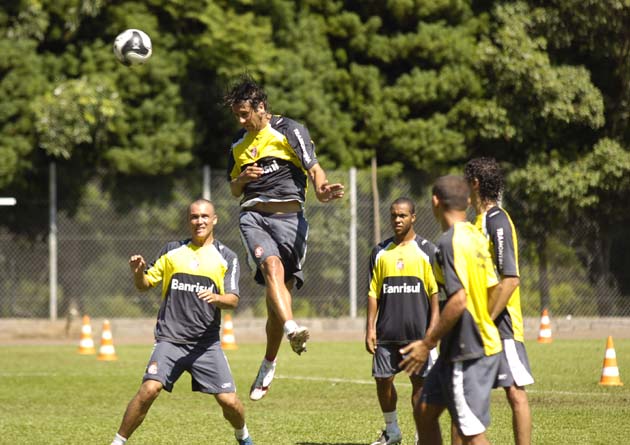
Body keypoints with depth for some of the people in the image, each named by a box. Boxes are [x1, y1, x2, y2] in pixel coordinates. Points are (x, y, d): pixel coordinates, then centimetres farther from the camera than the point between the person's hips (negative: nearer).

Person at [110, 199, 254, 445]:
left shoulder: (226, 258, 7)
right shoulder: (172, 251, 12)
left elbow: (233, 300, -2)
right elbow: (145, 284, 15)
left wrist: (217, 298, -25)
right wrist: (138, 271, -7)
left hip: (207, 343, 0)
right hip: (170, 339, 0)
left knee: (229, 401, -4)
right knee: (149, 390, -20)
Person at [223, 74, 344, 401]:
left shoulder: (289, 130, 2)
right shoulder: (239, 143, 19)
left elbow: (314, 168, -7)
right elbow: (234, 190, 27)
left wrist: (320, 189, -30)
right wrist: (242, 179, 3)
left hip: (289, 215, -2)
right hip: (253, 215, 2)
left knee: (280, 288, -2)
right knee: (272, 265, -29)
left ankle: (268, 365, 15)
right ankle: (292, 329, -52)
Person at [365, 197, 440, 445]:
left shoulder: (427, 251, 1)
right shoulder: (380, 252, 9)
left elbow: (436, 293, -1)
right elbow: (373, 293, 10)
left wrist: (433, 328, -9)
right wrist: (370, 329, 4)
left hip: (418, 331, -3)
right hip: (387, 332, 3)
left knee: (420, 382, -3)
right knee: (383, 380, 5)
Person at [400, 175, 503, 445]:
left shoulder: (450, 242, -17)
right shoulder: (476, 236, 11)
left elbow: (458, 300, -25)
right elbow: (493, 289, 15)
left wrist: (427, 344, -19)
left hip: (467, 352, -10)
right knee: (425, 411, 17)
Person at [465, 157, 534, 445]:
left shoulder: (497, 221, -13)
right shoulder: (482, 220, 15)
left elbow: (511, 279, -20)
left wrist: (486, 319, -20)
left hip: (501, 323, -10)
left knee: (515, 391, -7)